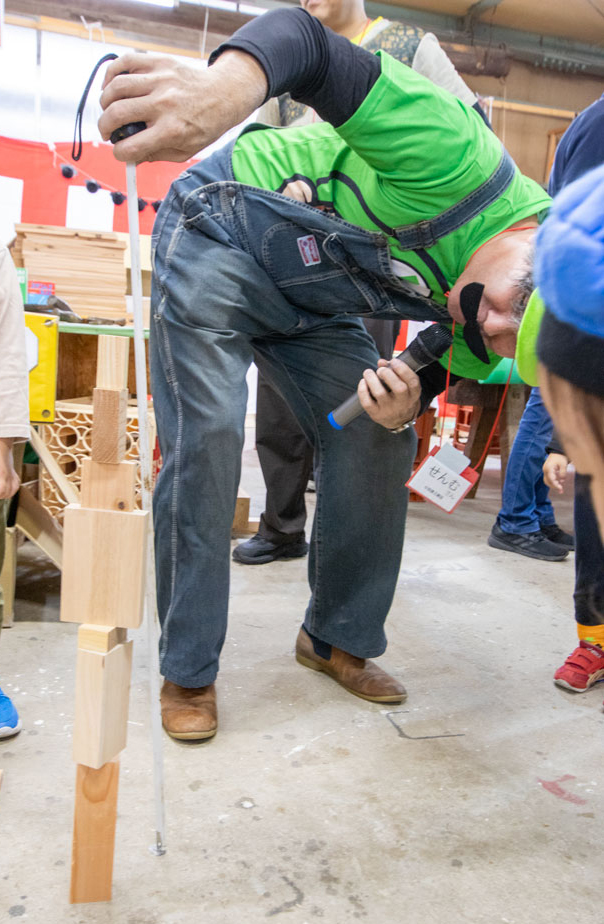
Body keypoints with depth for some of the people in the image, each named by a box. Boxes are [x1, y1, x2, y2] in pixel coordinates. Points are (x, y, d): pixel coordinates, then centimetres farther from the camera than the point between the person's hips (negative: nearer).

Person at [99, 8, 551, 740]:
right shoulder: (459, 157, -32)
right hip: (221, 232, -5)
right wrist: (229, 87, -61)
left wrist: (400, 409, -25)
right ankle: (187, 671, 0)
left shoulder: (475, 335, -12)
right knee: (208, 438, -16)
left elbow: (431, 377, 1)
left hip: (311, 303, 6)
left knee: (378, 444, -5)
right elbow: (311, 44, -38)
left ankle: (338, 639, 14)